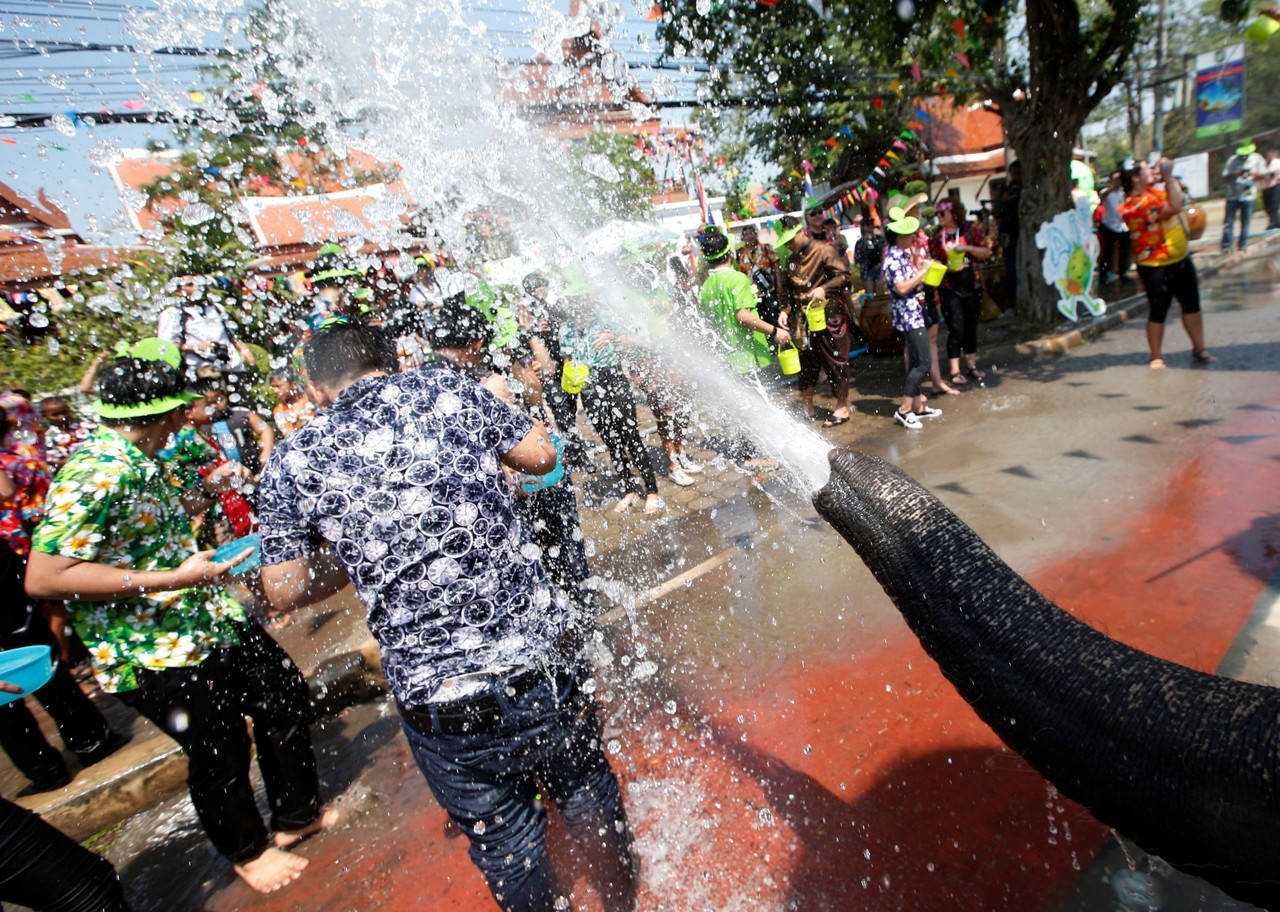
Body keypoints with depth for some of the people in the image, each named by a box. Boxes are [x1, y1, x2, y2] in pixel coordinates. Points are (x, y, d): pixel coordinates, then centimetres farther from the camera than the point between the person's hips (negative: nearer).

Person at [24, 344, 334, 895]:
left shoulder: (135, 461, 5)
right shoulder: (98, 473, -25)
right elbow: (43, 577, -28)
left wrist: (206, 492, 8)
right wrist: (174, 579, -29)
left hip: (213, 621, 9)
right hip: (159, 657, -9)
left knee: (285, 694, 18)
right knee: (220, 756, 10)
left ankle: (298, 815, 40)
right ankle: (246, 851, 40)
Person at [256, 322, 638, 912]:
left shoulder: (293, 461, -2)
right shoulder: (446, 388, -1)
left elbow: (284, 593, 5)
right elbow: (540, 456, 8)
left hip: (439, 697, -1)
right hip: (544, 657, 2)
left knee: (504, 840, 26)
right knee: (585, 788, 30)